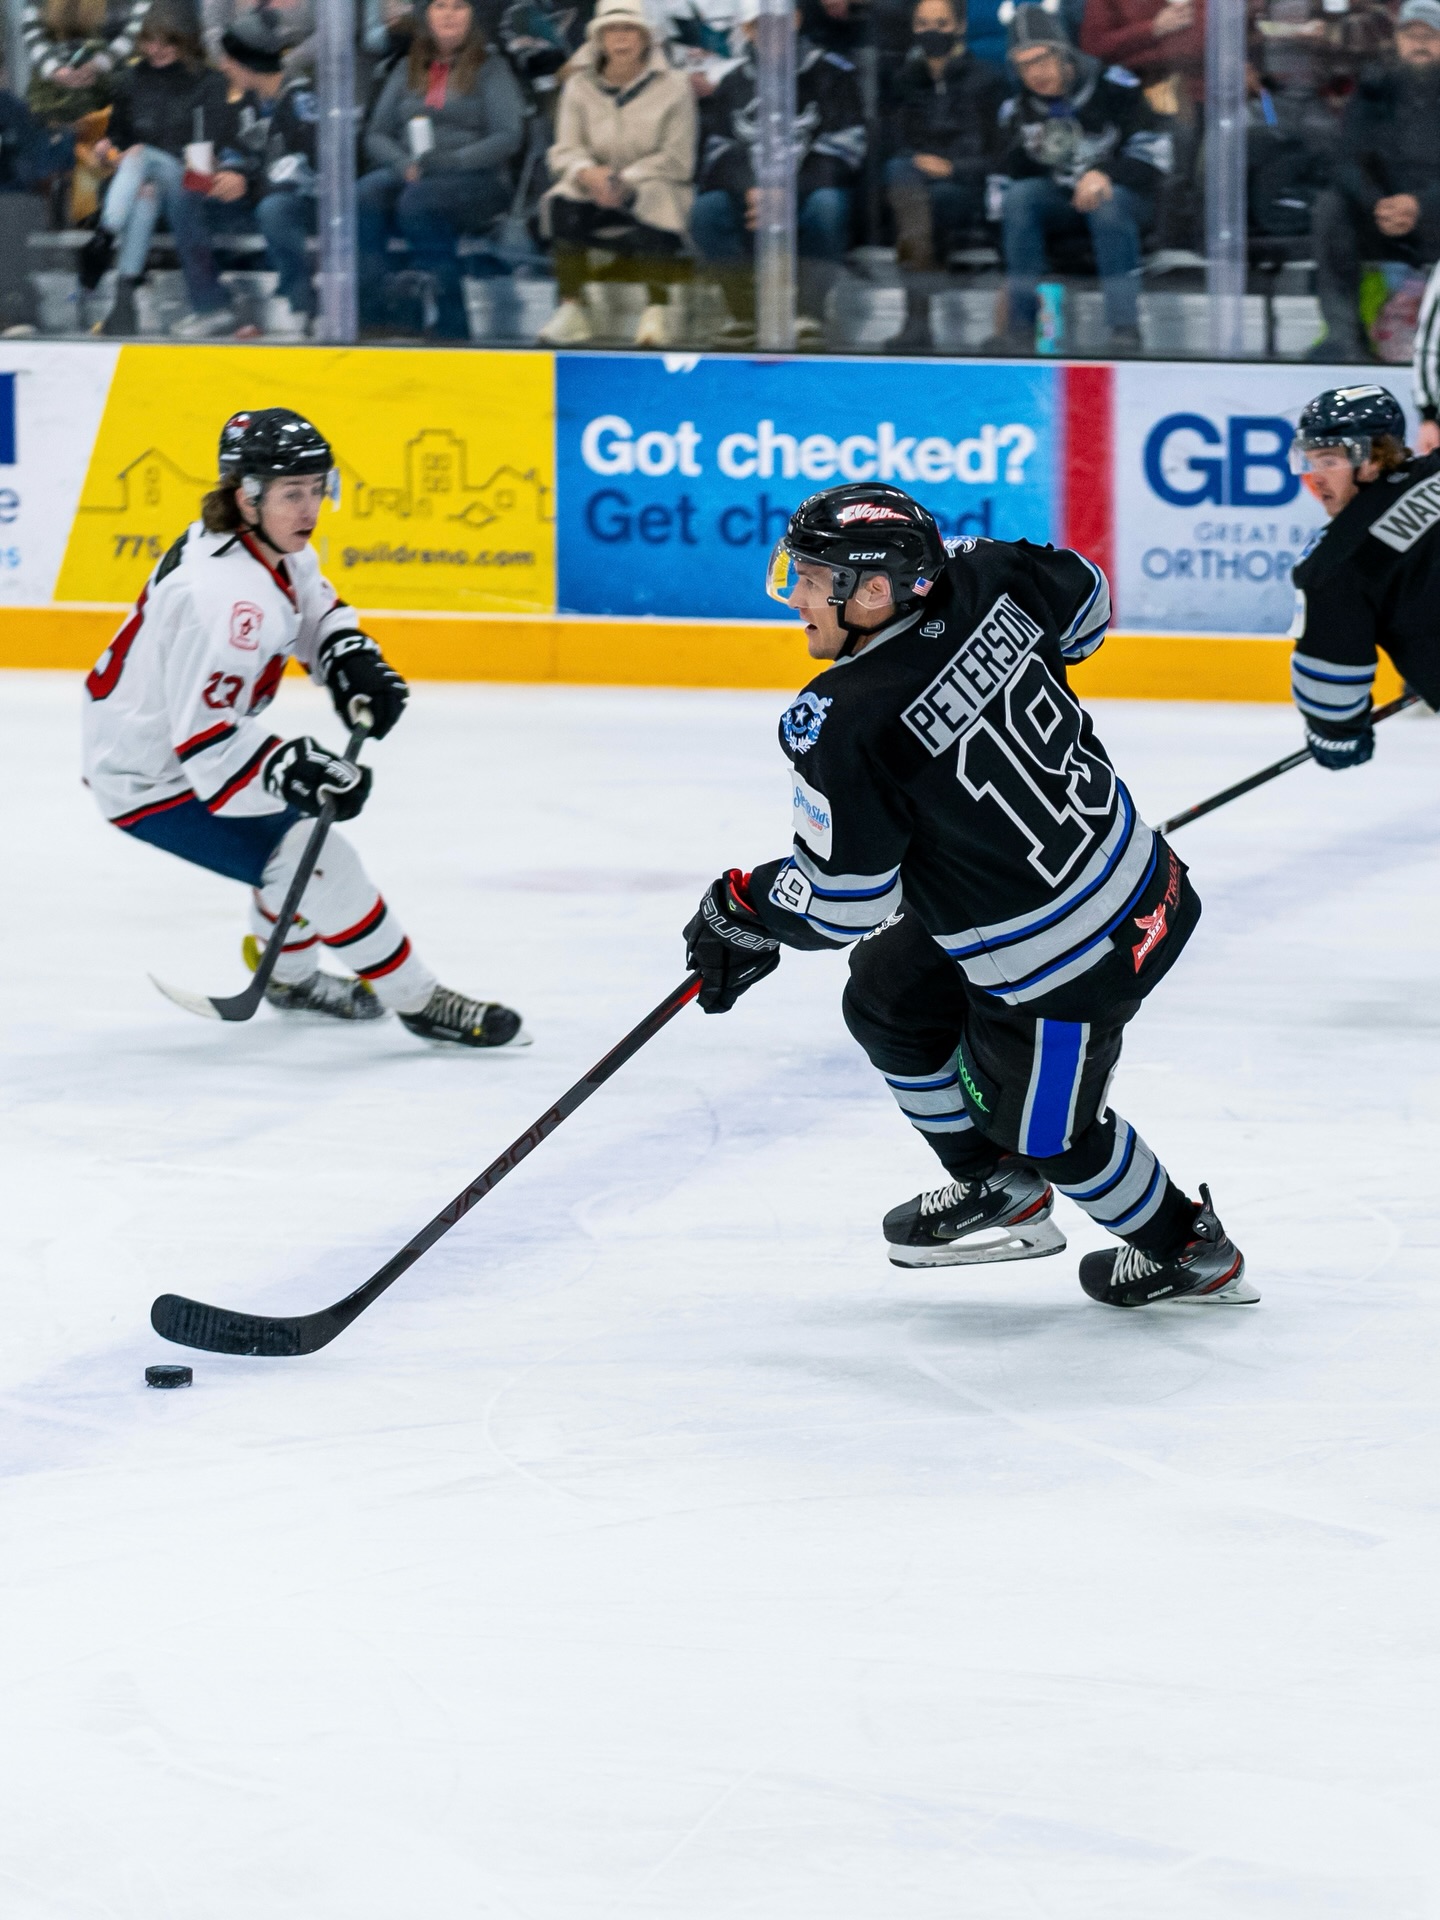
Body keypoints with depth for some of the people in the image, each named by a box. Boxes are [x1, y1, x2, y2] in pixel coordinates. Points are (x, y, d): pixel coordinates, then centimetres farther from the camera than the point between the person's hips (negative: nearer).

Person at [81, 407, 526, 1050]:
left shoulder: (272, 543, -4)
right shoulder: (229, 596, -33)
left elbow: (314, 606, 17)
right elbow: (205, 738, -34)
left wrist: (351, 660, -1)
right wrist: (295, 773, -43)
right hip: (152, 782, -10)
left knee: (294, 826, 27)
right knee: (321, 862, -14)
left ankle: (289, 975, 47)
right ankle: (417, 1000, -3)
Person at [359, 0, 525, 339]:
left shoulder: (491, 68, 9)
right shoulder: (408, 70, 20)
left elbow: (508, 136, -3)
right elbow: (376, 135, 13)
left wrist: (453, 160, -17)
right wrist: (405, 164, -8)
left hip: (475, 180, -3)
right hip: (407, 176, 3)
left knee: (417, 200, -36)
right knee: (367, 195, -30)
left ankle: (450, 327, -37)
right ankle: (371, 320, -39)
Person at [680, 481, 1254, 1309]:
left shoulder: (844, 727, -31)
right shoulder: (983, 580, -12)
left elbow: (843, 901, -21)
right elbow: (1085, 599, 10)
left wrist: (743, 910, -2)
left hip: (1066, 962, -8)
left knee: (1040, 1127, 18)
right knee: (889, 1001, 22)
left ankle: (1190, 1253, 40)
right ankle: (999, 1193, 40)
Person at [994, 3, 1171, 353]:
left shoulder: (1112, 87, -11)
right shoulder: (1017, 110, 2)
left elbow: (1152, 151, -14)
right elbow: (1007, 177, 8)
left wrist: (1107, 175, -29)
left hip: (1126, 196, -4)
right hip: (1059, 200, 4)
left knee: (1107, 204, -39)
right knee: (1020, 195, -27)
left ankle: (1125, 328, -38)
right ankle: (1021, 324, -26)